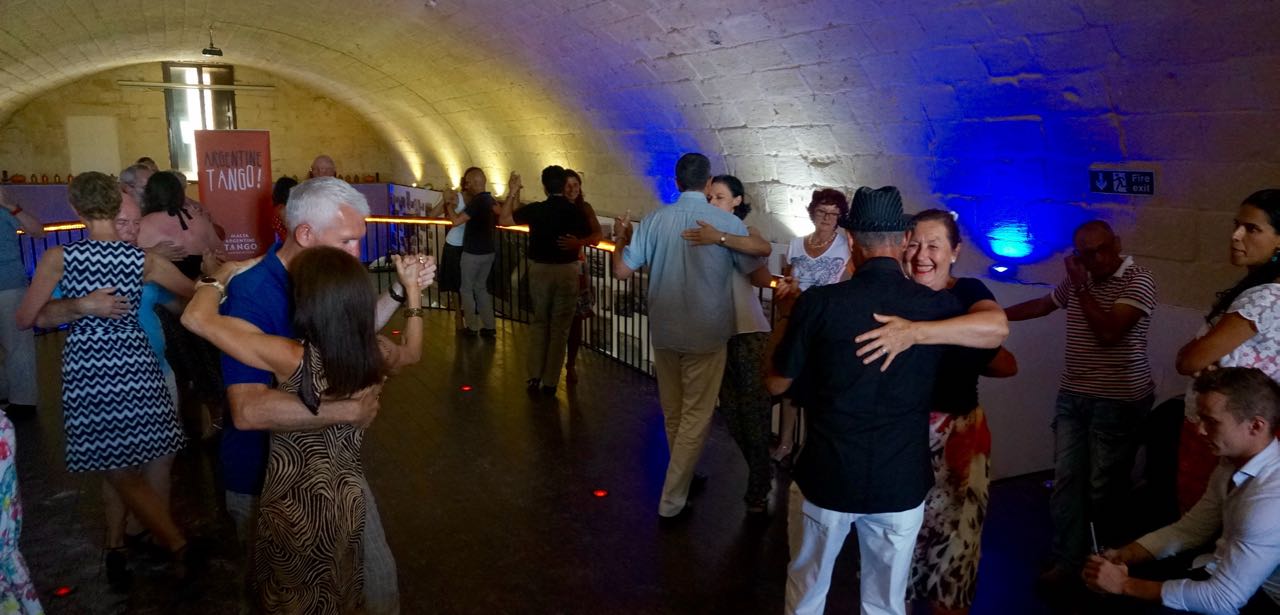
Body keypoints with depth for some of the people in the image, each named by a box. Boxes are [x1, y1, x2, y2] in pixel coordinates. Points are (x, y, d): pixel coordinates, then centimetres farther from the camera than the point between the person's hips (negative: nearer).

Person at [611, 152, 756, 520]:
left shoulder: (655, 220, -5)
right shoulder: (728, 223, -11)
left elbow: (622, 271, -3)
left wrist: (621, 238, 16)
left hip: (664, 333, 4)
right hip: (706, 336, -3)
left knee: (673, 415, 20)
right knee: (695, 418, 7)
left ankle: (683, 478, 38)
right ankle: (672, 501, 9)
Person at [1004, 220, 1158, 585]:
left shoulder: (1138, 281, -11)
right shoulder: (1078, 279, 9)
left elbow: (1108, 333, -23)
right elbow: (1042, 305, 26)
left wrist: (1081, 287, -16)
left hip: (1118, 400, -6)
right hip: (1072, 395, 6)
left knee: (1104, 486, 0)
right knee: (1066, 479, 5)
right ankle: (1068, 560, 14)